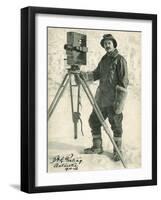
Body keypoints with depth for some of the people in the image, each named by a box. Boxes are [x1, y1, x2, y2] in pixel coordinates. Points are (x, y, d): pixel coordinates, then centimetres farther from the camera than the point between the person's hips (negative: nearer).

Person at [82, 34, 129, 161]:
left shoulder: (120, 59, -6)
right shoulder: (104, 59, 15)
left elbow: (124, 80, -11)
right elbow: (96, 74, 19)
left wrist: (119, 100, -17)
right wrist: (83, 75, 1)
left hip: (113, 98, -7)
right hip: (101, 98, 7)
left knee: (116, 125, -2)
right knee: (94, 121, 9)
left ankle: (118, 151, 10)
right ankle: (97, 147, 22)